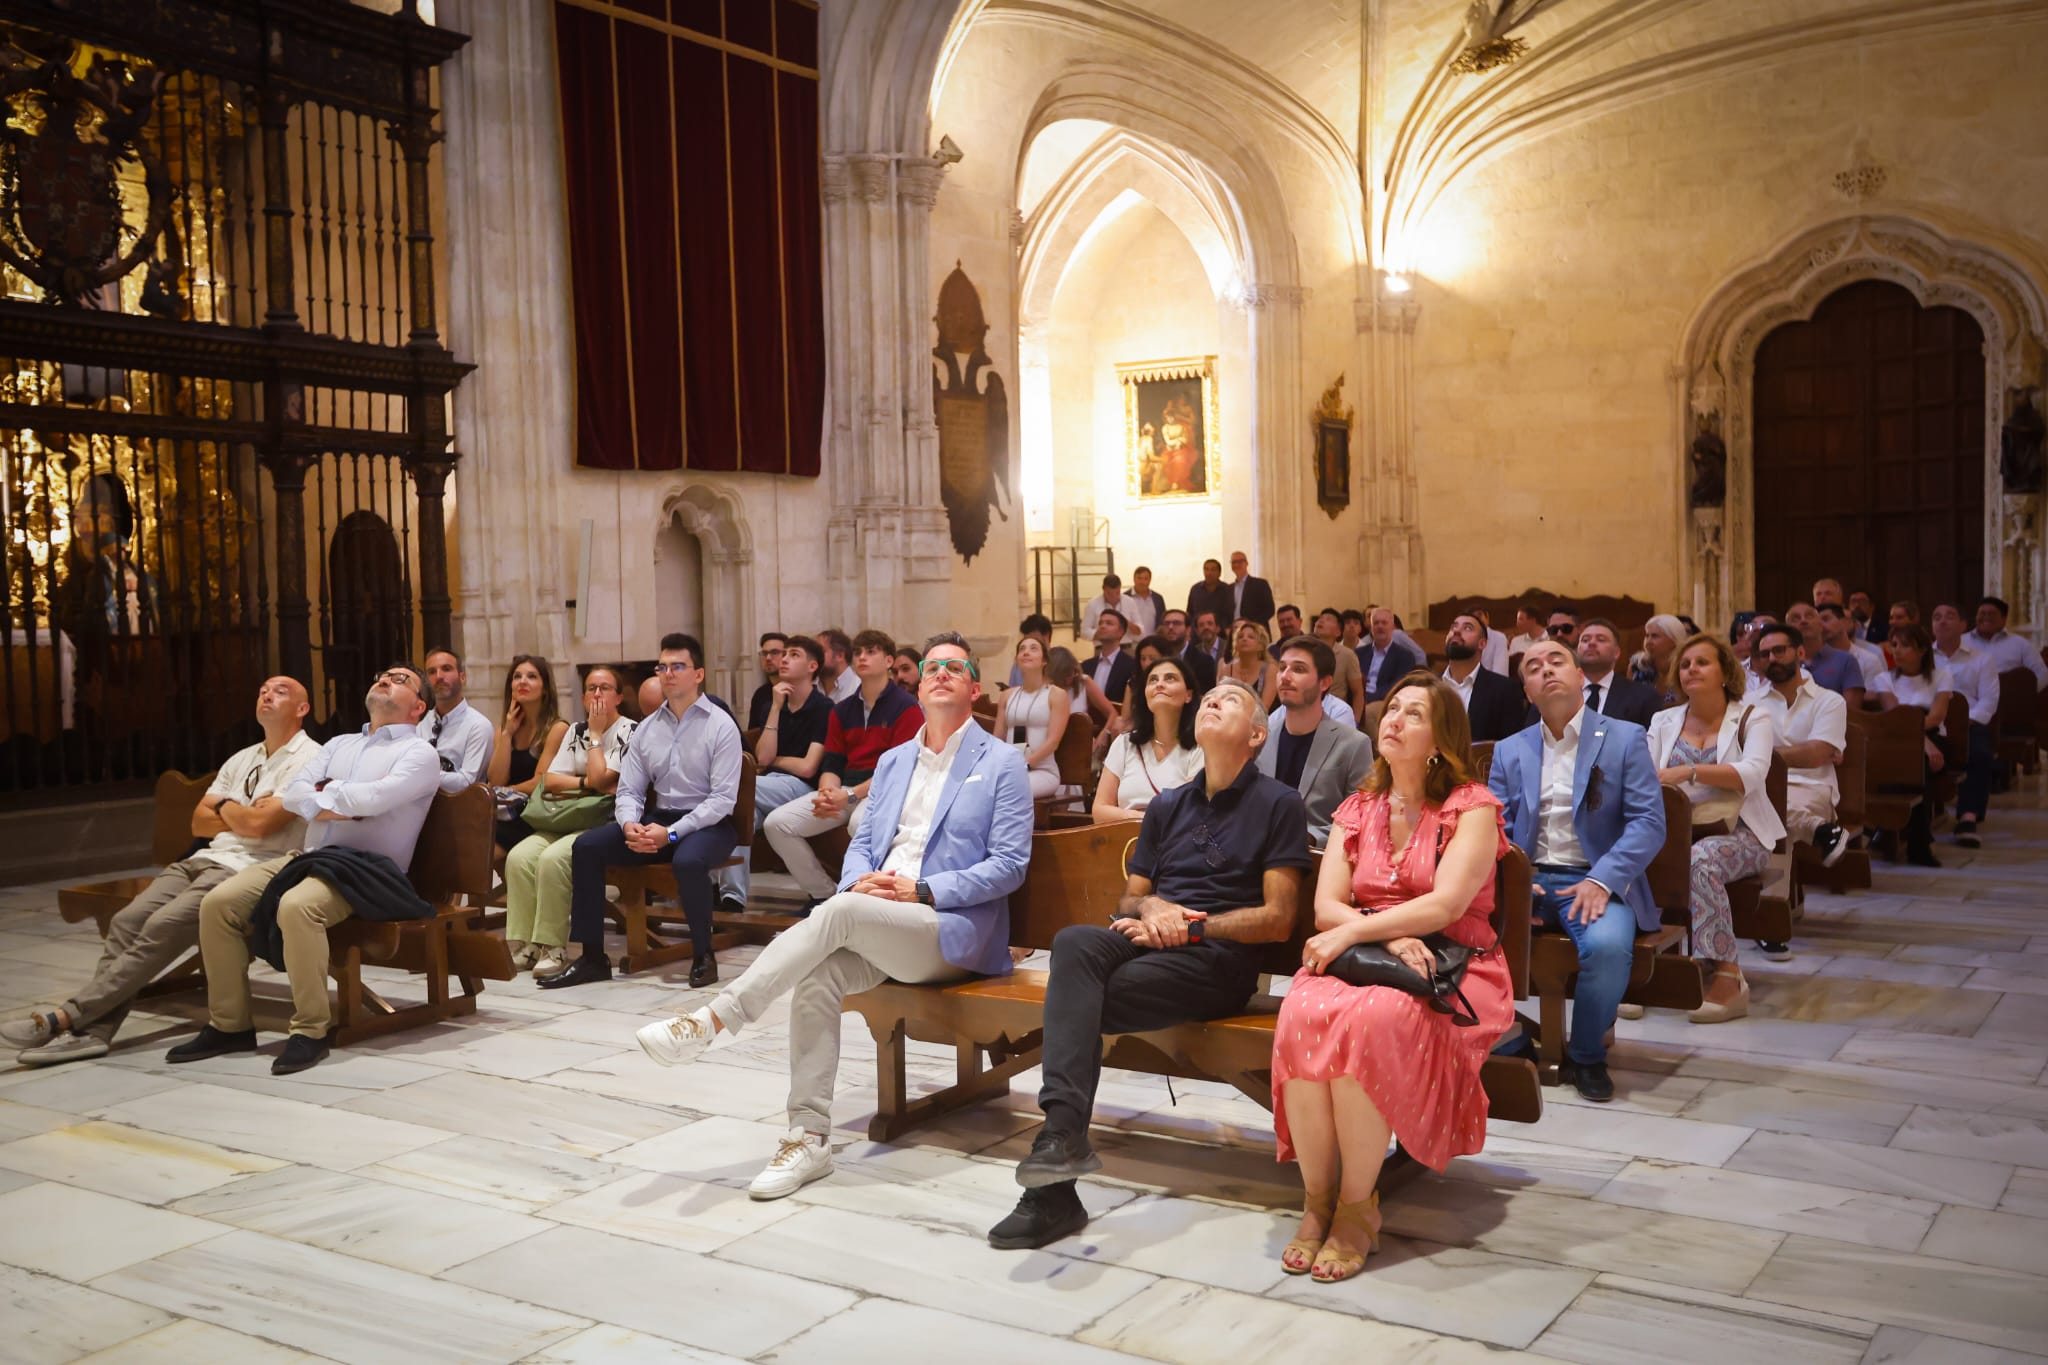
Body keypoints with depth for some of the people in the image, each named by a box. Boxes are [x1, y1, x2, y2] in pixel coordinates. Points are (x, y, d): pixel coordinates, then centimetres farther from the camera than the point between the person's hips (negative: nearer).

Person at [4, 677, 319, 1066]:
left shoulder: (308, 758, -4)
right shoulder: (241, 760, 25)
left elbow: (259, 824, -15)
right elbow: (200, 822, 18)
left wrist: (224, 807, 6)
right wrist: (242, 816, -1)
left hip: (247, 869, -8)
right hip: (204, 859, 8)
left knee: (163, 927, -26)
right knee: (126, 921, -15)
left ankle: (66, 1016, -27)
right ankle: (93, 1031, -24)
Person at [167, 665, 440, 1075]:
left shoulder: (420, 752, 4)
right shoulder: (339, 744, 25)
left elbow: (375, 797, -15)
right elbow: (294, 793, 9)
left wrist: (325, 791, 0)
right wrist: (345, 801, -7)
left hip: (366, 867, -7)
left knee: (297, 906, -36)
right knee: (218, 902, -14)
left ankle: (310, 1031, -25)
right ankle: (229, 1025, -5)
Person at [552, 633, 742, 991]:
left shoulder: (720, 726, -6)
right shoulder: (647, 728, 10)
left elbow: (723, 798, -13)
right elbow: (629, 790, 10)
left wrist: (672, 833, -22)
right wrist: (629, 825, -14)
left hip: (709, 823, -6)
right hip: (659, 817, 6)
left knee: (687, 860, -38)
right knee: (586, 846, -12)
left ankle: (703, 956, -14)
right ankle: (591, 957, -7)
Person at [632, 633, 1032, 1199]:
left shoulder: (1002, 764, 3)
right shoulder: (893, 760, 22)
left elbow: (1010, 865, -5)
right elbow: (861, 842, 20)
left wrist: (922, 890, -14)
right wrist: (860, 880, -5)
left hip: (952, 930, -5)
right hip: (876, 929, 5)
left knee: (841, 912, -32)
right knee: (818, 976, -27)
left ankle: (712, 1020, -29)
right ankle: (808, 1139, -24)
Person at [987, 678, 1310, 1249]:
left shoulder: (1279, 805, 7)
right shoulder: (1167, 806, 26)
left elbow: (1277, 920, -1)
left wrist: (1188, 926, -10)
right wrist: (1151, 907, 0)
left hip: (1220, 959, -5)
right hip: (1148, 942, 5)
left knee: (1074, 999, -28)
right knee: (1075, 942, -31)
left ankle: (1054, 1190, -27)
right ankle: (1061, 1132, -42)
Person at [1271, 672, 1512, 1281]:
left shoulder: (1472, 808, 2)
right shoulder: (1357, 809, 17)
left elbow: (1444, 905, -13)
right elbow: (1326, 906, 6)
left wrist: (1353, 931, -17)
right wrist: (1387, 934, -14)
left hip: (1451, 972, -4)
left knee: (1370, 1019, -37)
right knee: (1303, 1013, -31)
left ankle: (1358, 1203, -23)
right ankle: (1317, 1196, -21)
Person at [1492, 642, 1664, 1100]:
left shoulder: (1624, 738, 6)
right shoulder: (1509, 751, 17)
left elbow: (1649, 822, -3)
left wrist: (1601, 880, -18)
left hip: (1595, 881, -2)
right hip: (1527, 877, 3)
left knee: (1608, 944, -35)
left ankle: (1587, 1057, -7)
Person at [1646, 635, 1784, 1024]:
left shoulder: (1752, 719, 6)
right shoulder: (1663, 722, 18)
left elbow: (1752, 774, -14)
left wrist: (1689, 772, -27)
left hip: (1738, 834, -3)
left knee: (1700, 859, -37)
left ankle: (1728, 976, -33)